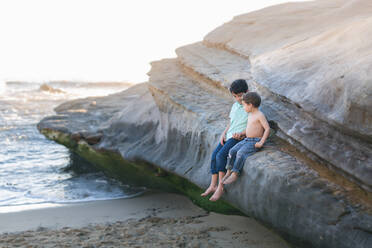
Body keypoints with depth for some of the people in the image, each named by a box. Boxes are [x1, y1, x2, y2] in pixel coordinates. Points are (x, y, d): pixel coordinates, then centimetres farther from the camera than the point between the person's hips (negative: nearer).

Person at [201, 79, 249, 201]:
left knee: (221, 155, -23)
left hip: (239, 138, -7)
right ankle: (212, 186, -6)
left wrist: (241, 134, -21)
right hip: (229, 136, 7)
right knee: (214, 154, -10)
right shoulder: (235, 105, 17)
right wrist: (223, 134, 6)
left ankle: (221, 186, -14)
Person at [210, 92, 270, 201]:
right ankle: (229, 171, -7)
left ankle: (235, 174, -22)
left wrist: (261, 142, -21)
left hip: (255, 142, -8)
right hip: (246, 140, 8)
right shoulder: (250, 115, 15)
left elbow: (267, 128, -16)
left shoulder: (260, 115, -11)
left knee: (241, 153, -27)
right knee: (232, 151, -10)